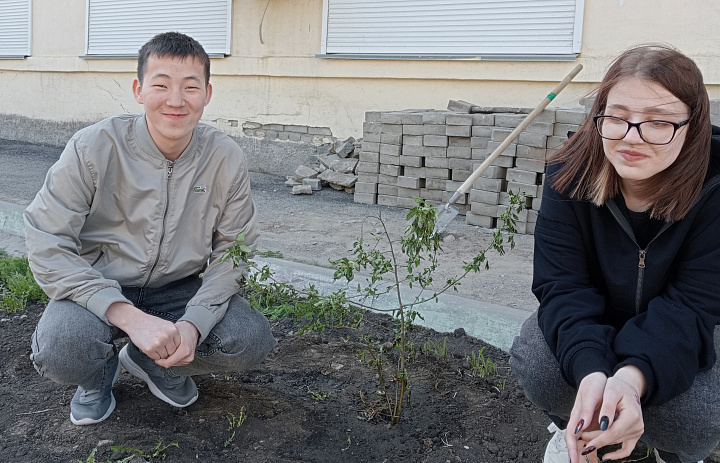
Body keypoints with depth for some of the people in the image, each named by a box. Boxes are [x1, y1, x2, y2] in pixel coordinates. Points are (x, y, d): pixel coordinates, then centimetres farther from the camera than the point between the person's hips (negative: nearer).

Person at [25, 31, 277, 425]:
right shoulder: (93, 149, -18)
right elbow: (46, 245, -19)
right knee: (61, 350, -33)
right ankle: (100, 372, 8)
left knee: (252, 341, -20)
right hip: (99, 288, -2)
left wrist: (193, 323, -22)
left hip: (180, 289, 3)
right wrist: (130, 317, -30)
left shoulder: (226, 160, -11)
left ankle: (155, 362, 11)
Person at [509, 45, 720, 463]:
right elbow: (562, 284, -27)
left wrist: (634, 376, -48)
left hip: (678, 334, 0)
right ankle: (573, 428, 8)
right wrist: (591, 371, -46)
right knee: (534, 362, -28)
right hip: (593, 319, 1)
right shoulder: (570, 176, -23)